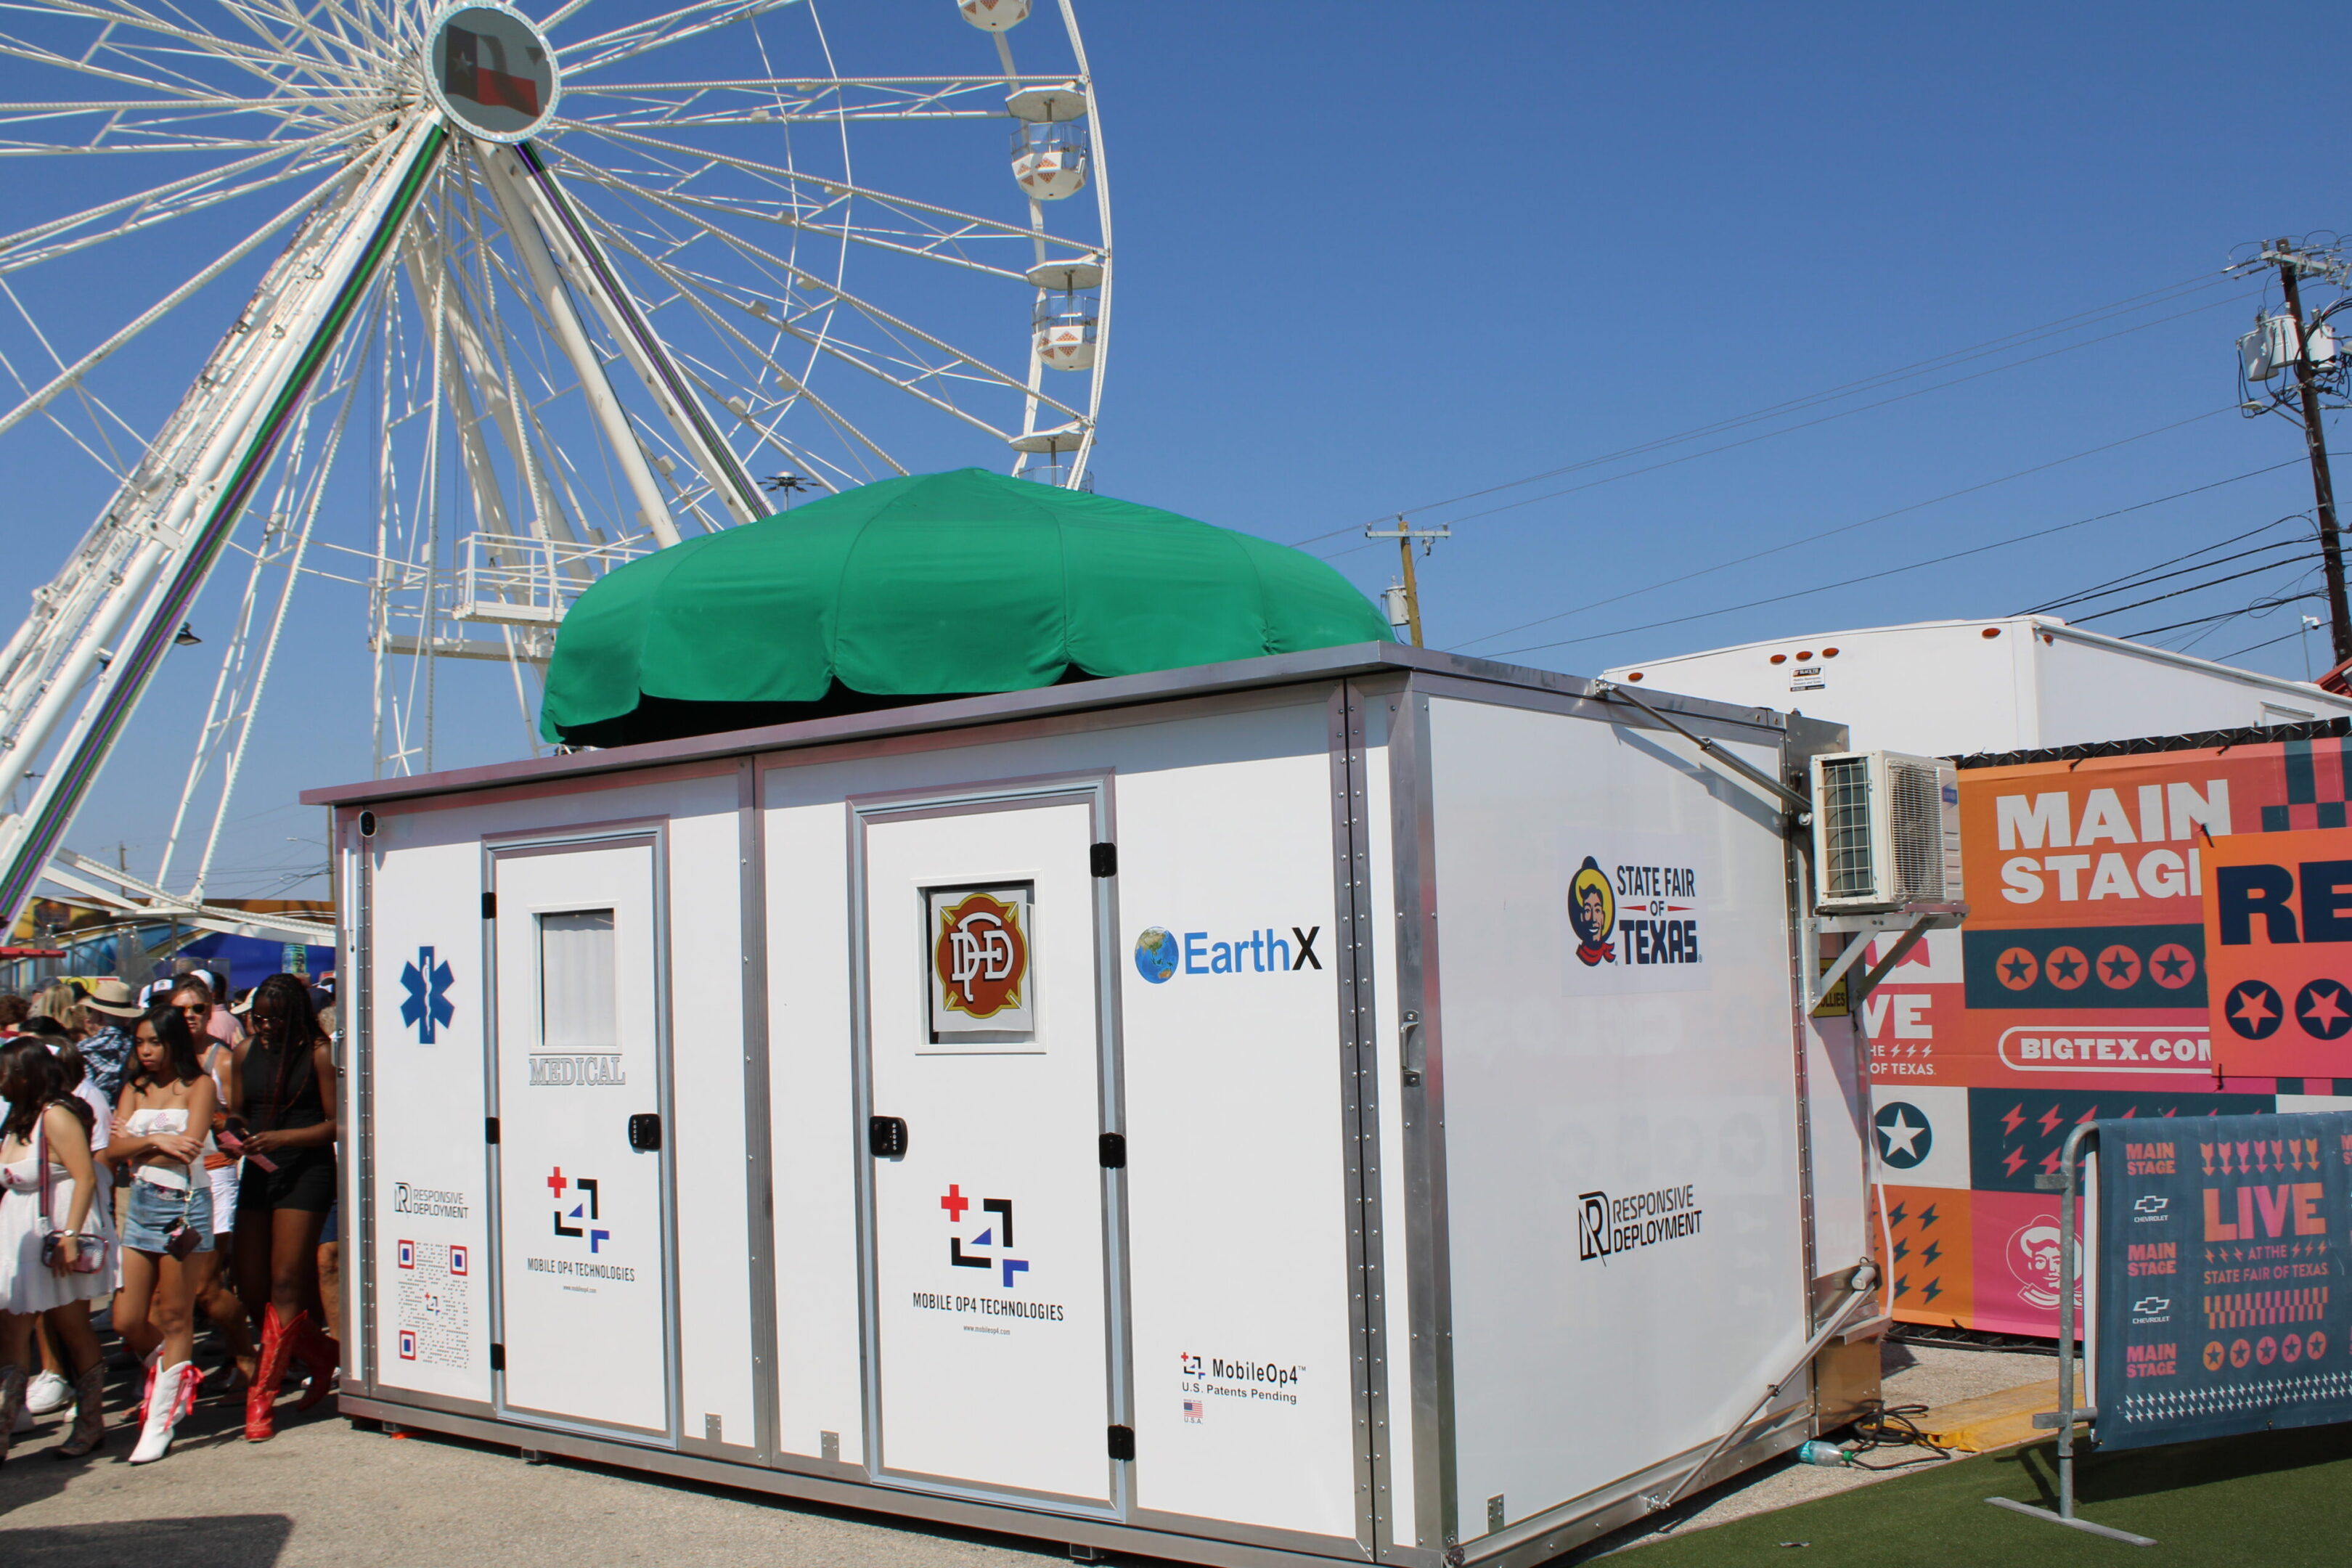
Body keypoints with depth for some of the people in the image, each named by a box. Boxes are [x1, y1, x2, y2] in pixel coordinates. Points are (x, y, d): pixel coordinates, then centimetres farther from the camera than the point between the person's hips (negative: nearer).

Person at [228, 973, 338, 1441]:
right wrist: (233, 1131, -4)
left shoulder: (319, 1053, -8)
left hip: (305, 1172, -7)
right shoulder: (247, 1051, 9)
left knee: (285, 1286, -7)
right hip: (258, 1171, 7)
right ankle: (324, 1354, 29)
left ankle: (261, 1398, -2)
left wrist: (283, 1138, -20)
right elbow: (237, 1111, 18)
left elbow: (336, 1123, -8)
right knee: (251, 1290, 7)